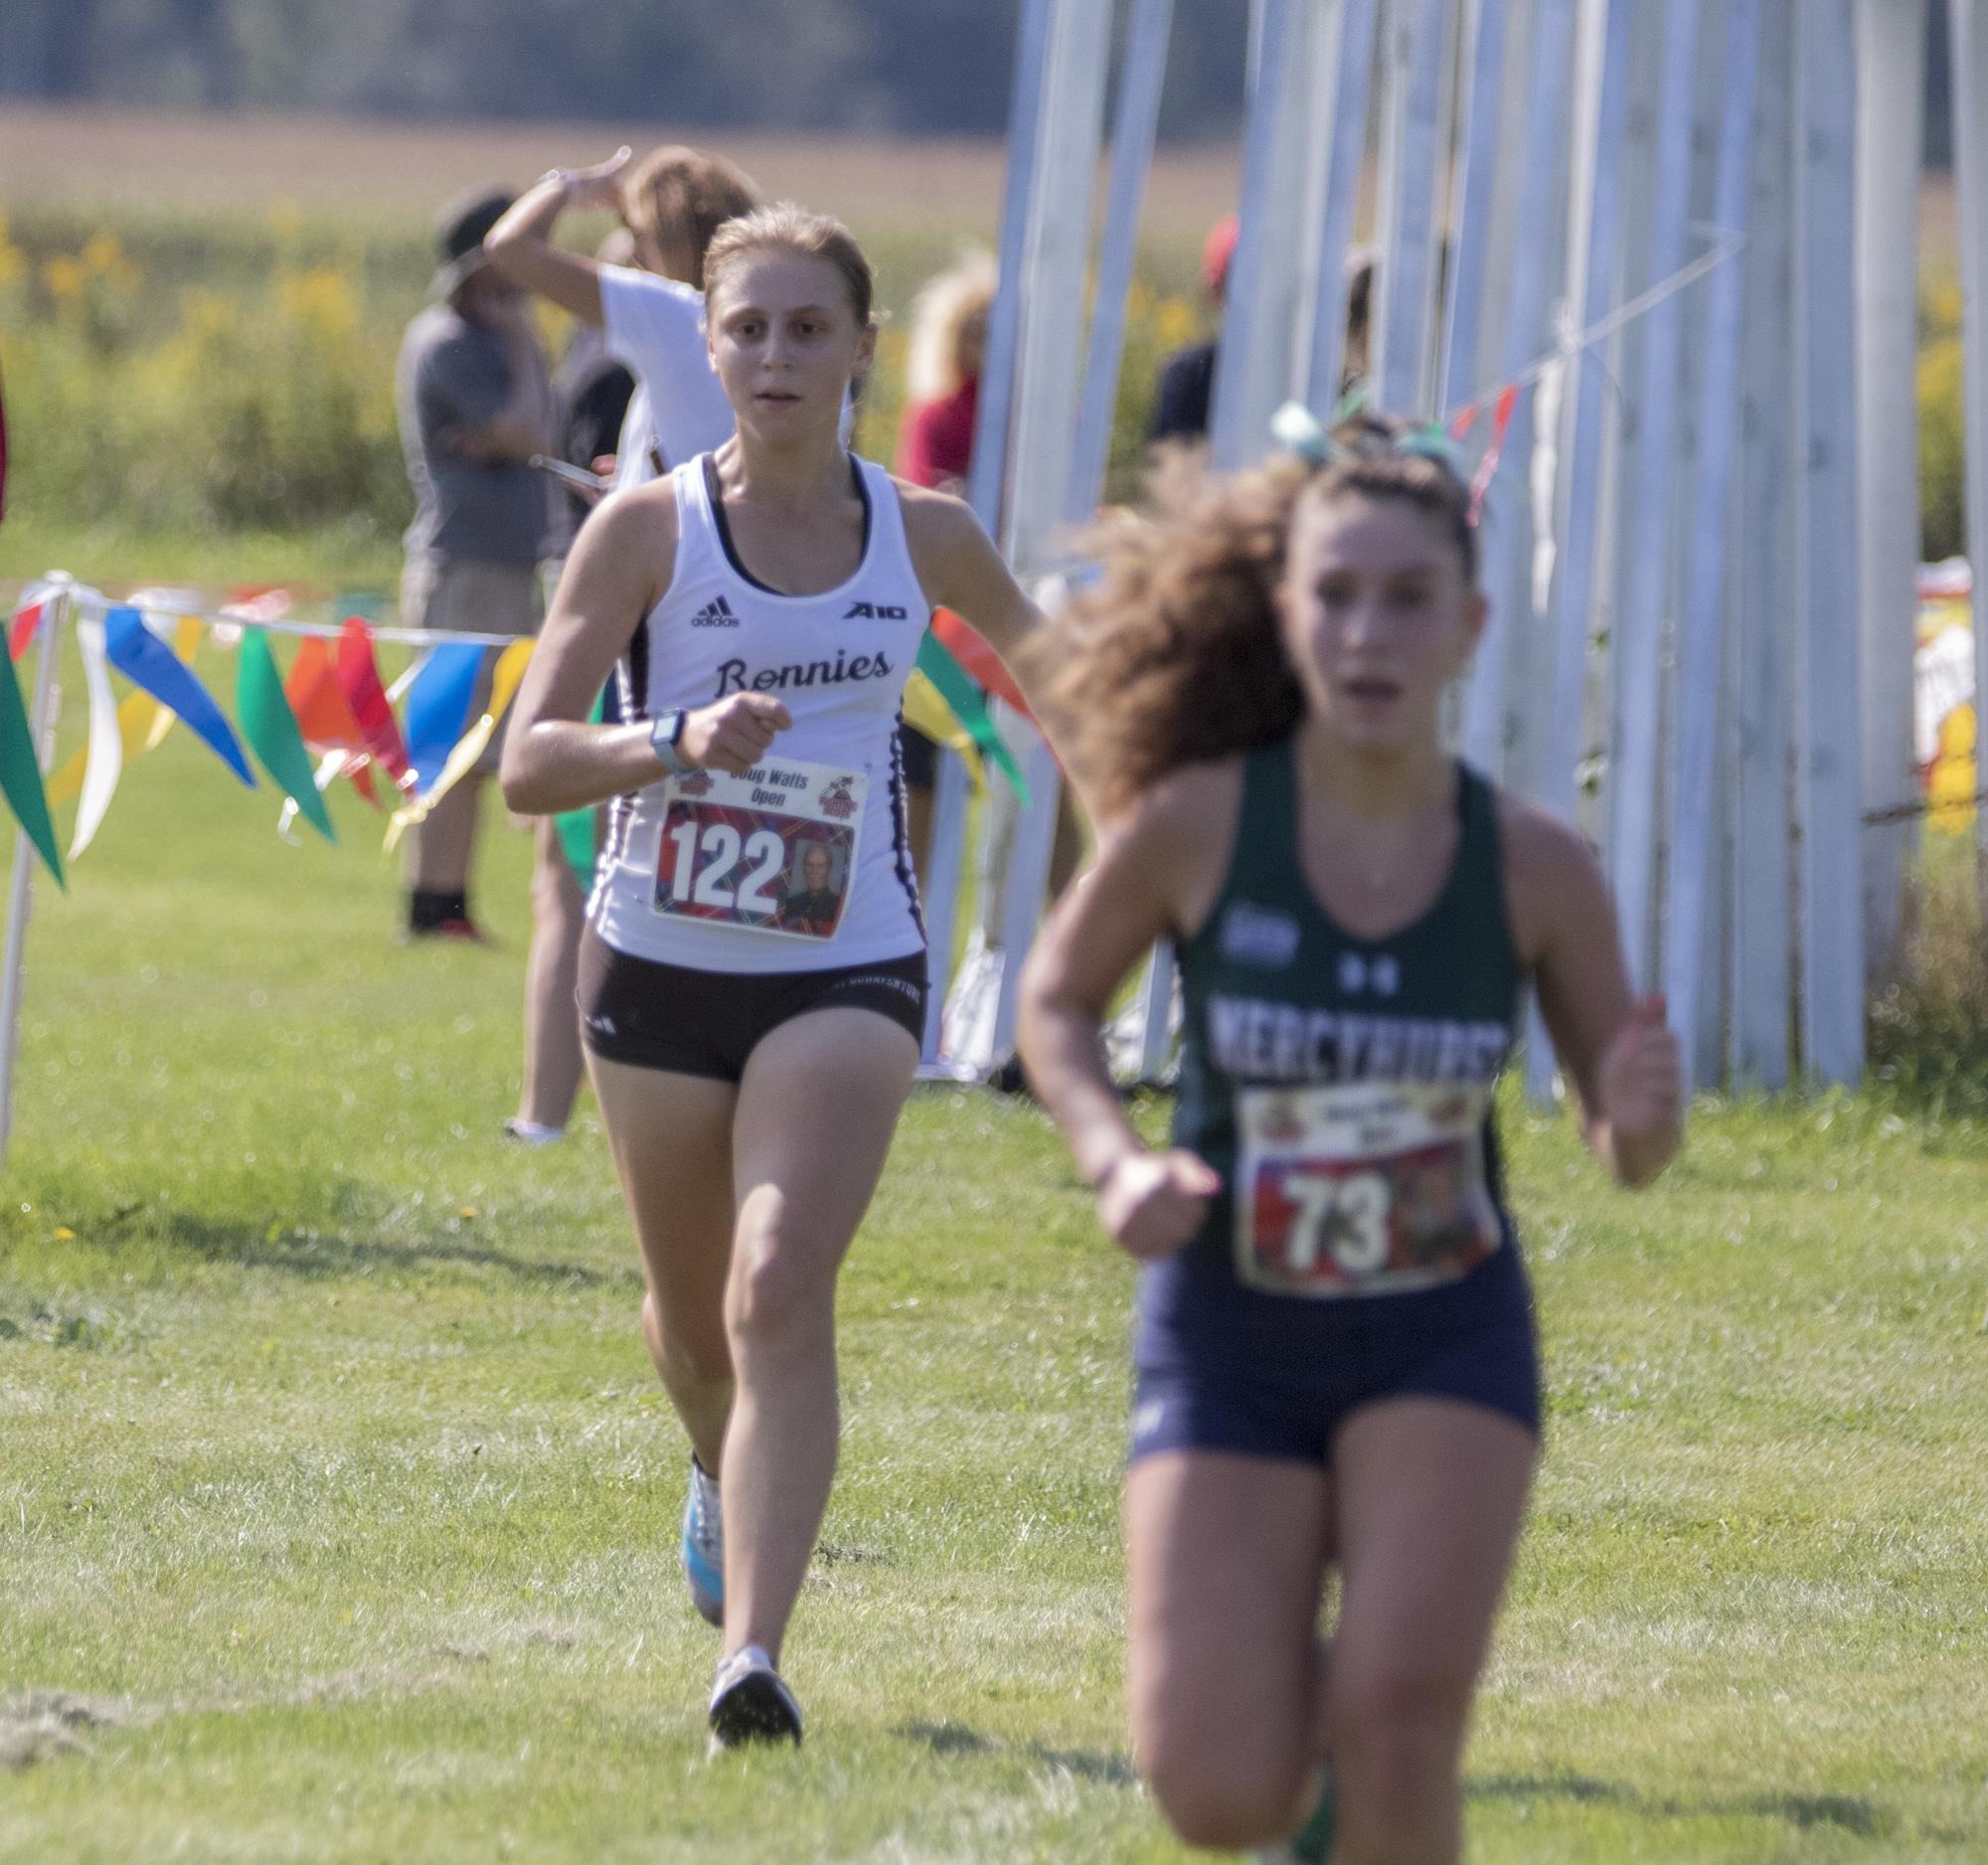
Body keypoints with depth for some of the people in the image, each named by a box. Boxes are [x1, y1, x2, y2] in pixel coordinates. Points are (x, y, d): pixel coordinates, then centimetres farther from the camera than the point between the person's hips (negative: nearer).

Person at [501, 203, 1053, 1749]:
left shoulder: (922, 535, -2)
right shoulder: (649, 528, -9)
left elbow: (1038, 647, 20)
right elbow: (528, 764, -16)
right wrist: (678, 744, -32)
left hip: (848, 971, -1)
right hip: (664, 968, 1)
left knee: (782, 1291, -21)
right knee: (694, 1314, 18)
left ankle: (752, 1656, -27)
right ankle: (722, 1475, 55)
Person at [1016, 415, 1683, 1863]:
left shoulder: (1535, 866, -11)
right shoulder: (1196, 820, -15)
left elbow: (1627, 1153, 0)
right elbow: (1058, 997, 5)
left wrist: (1643, 1112, -24)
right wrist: (1116, 1163, -14)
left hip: (1447, 1344, 0)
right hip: (1232, 1345, 0)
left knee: (1397, 1725, -22)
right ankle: (1294, 1700, 30)